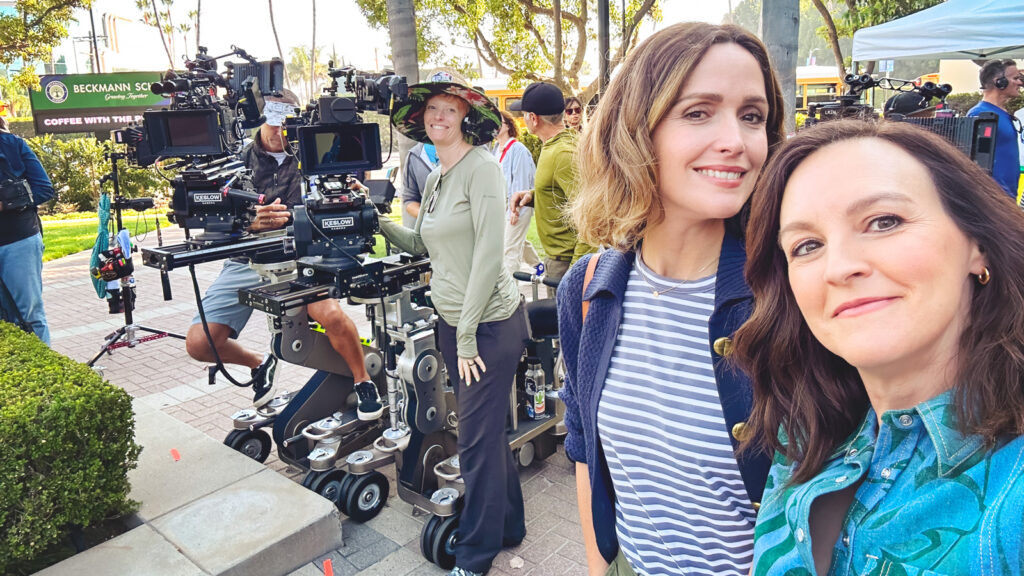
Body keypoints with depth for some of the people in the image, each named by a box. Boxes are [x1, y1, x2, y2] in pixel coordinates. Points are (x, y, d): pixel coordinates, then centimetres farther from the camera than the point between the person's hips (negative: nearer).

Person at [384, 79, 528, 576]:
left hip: (489, 323, -8)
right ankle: (508, 526, 37)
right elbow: (422, 244, 22)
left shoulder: (481, 167, -13)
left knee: (477, 439, 1)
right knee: (485, 430, 18)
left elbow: (489, 253, -19)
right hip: (451, 322, 8)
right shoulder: (435, 178, 13)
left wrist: (467, 334, -17)